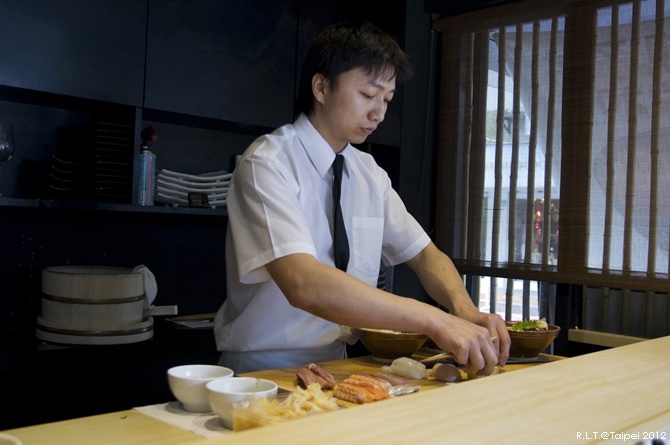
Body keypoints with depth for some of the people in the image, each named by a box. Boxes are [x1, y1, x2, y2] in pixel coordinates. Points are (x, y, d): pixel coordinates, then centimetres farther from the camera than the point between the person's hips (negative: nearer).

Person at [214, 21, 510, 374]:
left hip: (335, 365, 5)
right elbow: (303, 284, -28)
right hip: (261, 372, -4)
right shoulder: (268, 164, -16)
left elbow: (424, 254, 7)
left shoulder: (369, 172, 5)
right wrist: (434, 320, -30)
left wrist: (466, 312, -13)